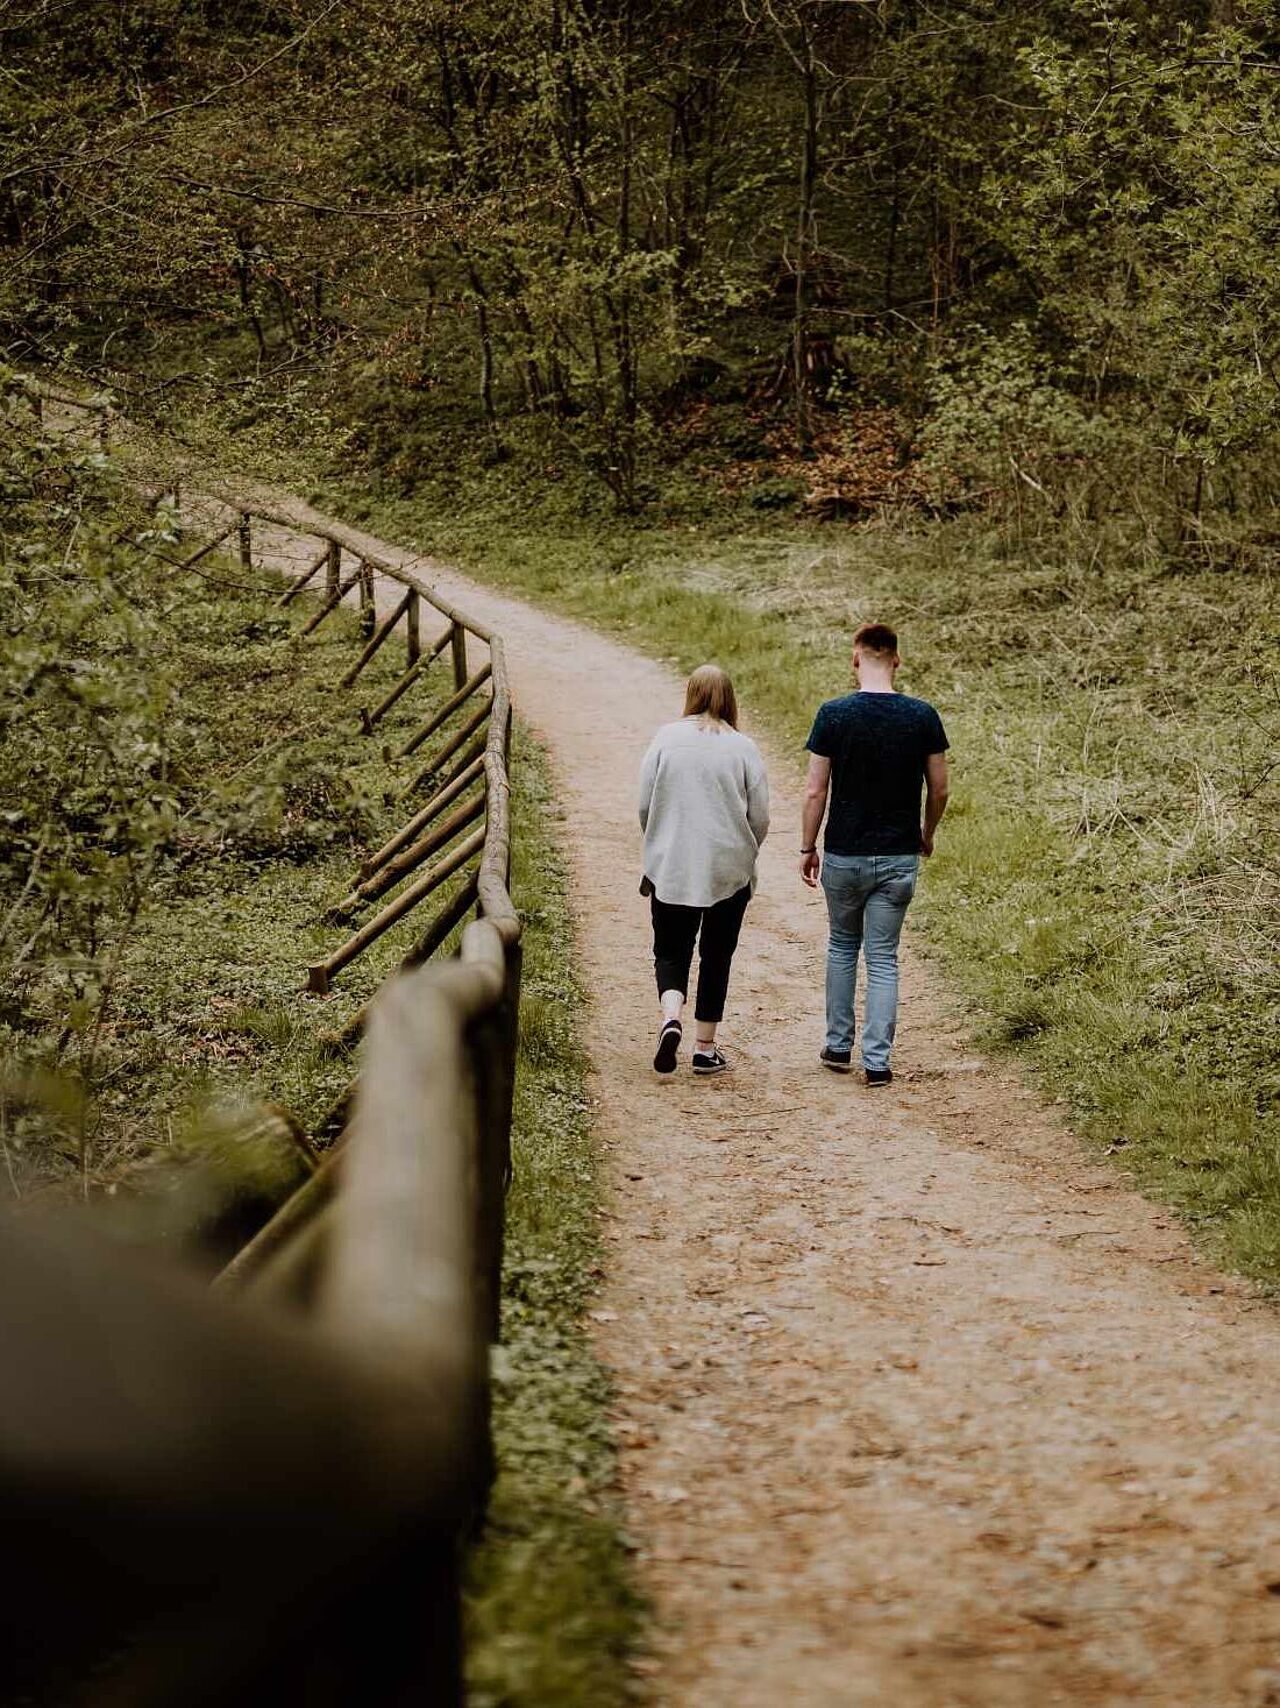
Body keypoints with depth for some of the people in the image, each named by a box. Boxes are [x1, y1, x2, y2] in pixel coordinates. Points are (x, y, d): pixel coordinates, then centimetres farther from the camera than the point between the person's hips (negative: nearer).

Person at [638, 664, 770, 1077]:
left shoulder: (666, 738, -4)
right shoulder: (743, 748, -6)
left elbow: (645, 806, 0)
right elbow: (760, 818, -3)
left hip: (670, 869, 0)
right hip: (729, 872, 0)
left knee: (671, 952, 11)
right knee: (716, 957, 11)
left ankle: (670, 1017, -16)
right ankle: (705, 1048, 14)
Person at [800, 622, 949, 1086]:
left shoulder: (833, 715, -10)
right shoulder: (923, 716, -5)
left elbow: (815, 792, -8)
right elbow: (939, 790, 2)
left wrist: (807, 848, 5)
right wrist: (926, 834, 20)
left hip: (844, 855, -1)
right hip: (898, 857, 1)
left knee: (842, 946, 20)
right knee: (883, 958, 7)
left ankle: (838, 1047, 24)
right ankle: (877, 1060, 3)